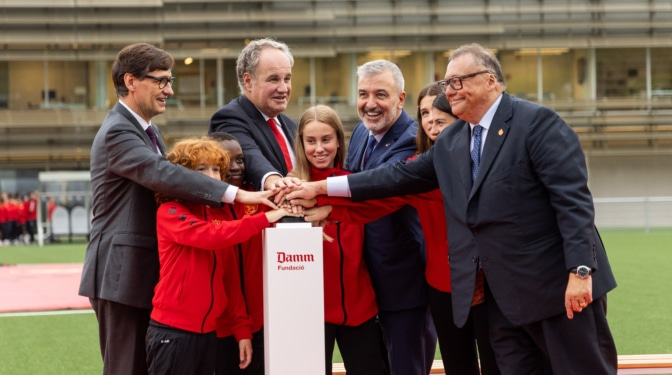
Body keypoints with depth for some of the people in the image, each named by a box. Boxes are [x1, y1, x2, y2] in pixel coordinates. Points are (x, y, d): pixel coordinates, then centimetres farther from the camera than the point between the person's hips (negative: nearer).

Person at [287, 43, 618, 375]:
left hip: (559, 285, -7)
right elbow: (400, 176, 17)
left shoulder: (537, 122, -10)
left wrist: (580, 270, -22)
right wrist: (323, 187, 13)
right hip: (503, 295, 7)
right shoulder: (449, 142, 13)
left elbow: (572, 198, -15)